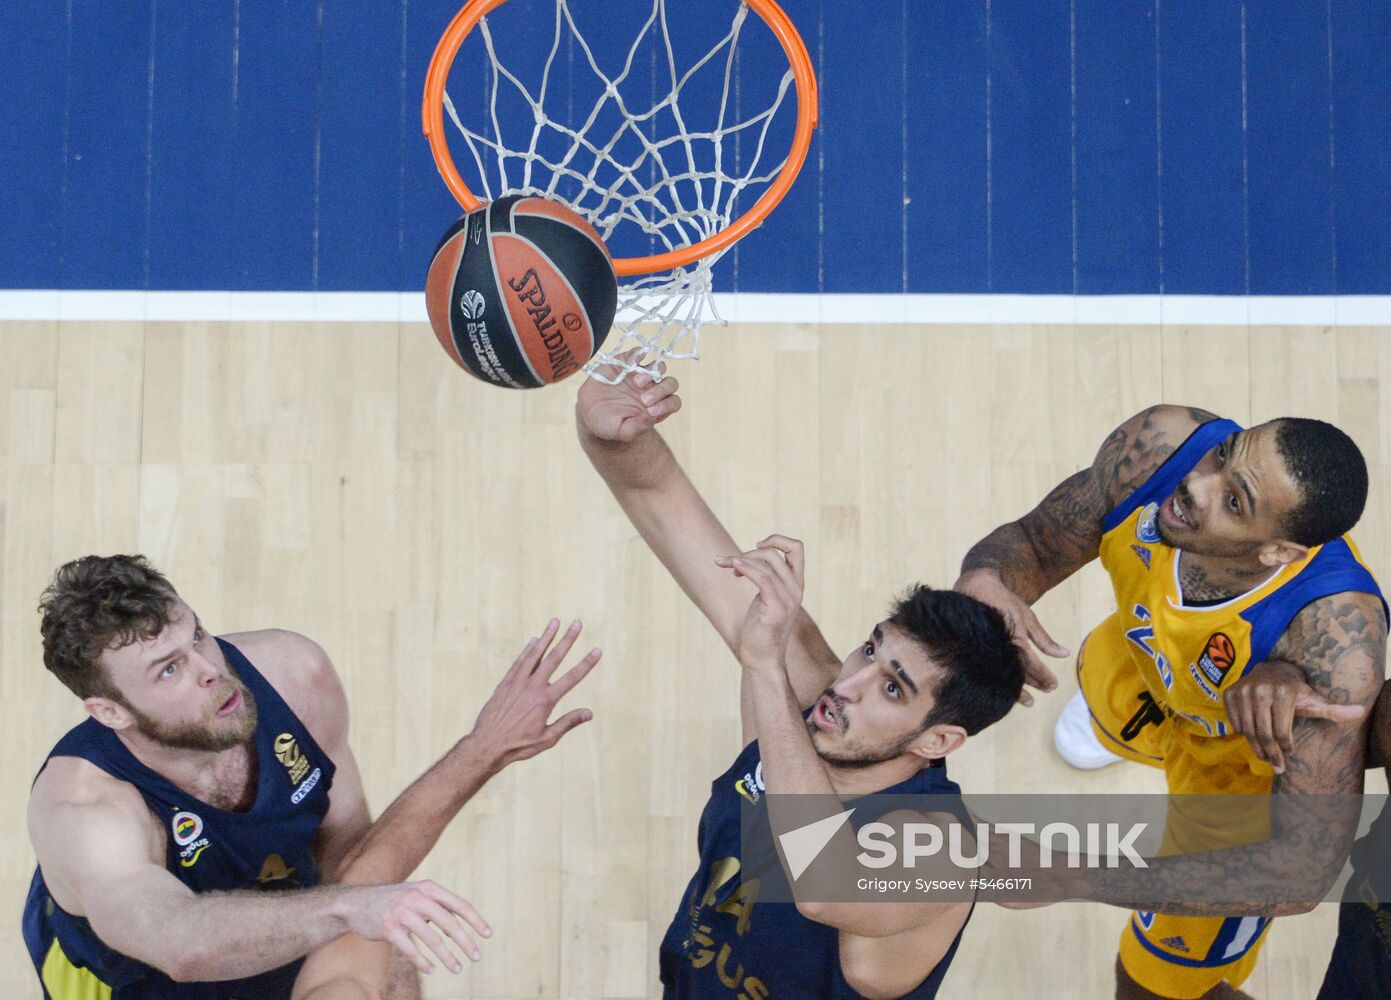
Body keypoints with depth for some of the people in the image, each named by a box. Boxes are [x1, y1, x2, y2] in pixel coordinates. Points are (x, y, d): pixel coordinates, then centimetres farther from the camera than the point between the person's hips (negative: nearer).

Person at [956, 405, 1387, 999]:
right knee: (1082, 738, 38)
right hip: (1144, 663, 4)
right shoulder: (1160, 444, -38)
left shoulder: (1337, 637, -49)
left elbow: (1304, 871, -49)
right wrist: (983, 582, -47)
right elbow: (1033, 543, -20)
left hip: (1251, 760, -4)